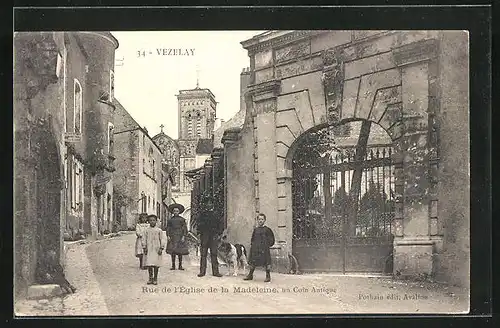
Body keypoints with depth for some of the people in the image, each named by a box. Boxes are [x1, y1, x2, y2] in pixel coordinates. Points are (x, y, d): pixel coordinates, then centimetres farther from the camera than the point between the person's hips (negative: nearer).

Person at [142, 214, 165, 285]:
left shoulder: (159, 230, 4)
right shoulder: (146, 231, 6)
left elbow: (162, 240, 4)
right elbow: (144, 240, 7)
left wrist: (161, 248, -4)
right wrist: (144, 248, -2)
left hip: (156, 249, -1)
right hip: (149, 249, 1)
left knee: (156, 265, 0)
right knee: (149, 264, -1)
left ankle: (155, 279, 10)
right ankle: (150, 278, 11)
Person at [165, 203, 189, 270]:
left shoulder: (182, 219, 4)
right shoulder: (170, 220, 9)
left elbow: (185, 228, 2)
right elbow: (168, 228, 11)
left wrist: (184, 236, -7)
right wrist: (168, 236, 0)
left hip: (180, 237, -1)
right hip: (172, 237, 1)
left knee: (180, 251, -1)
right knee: (172, 251, -1)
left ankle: (180, 265, 5)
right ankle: (173, 265, 5)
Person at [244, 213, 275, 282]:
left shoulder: (267, 229, -1)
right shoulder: (255, 229, 10)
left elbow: (271, 239, 4)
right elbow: (253, 238, 19)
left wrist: (268, 244, -7)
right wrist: (251, 244, 6)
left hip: (264, 248, -4)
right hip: (255, 248, 4)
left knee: (266, 262, -3)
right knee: (252, 262, 8)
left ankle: (268, 276, 5)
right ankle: (250, 275, 19)